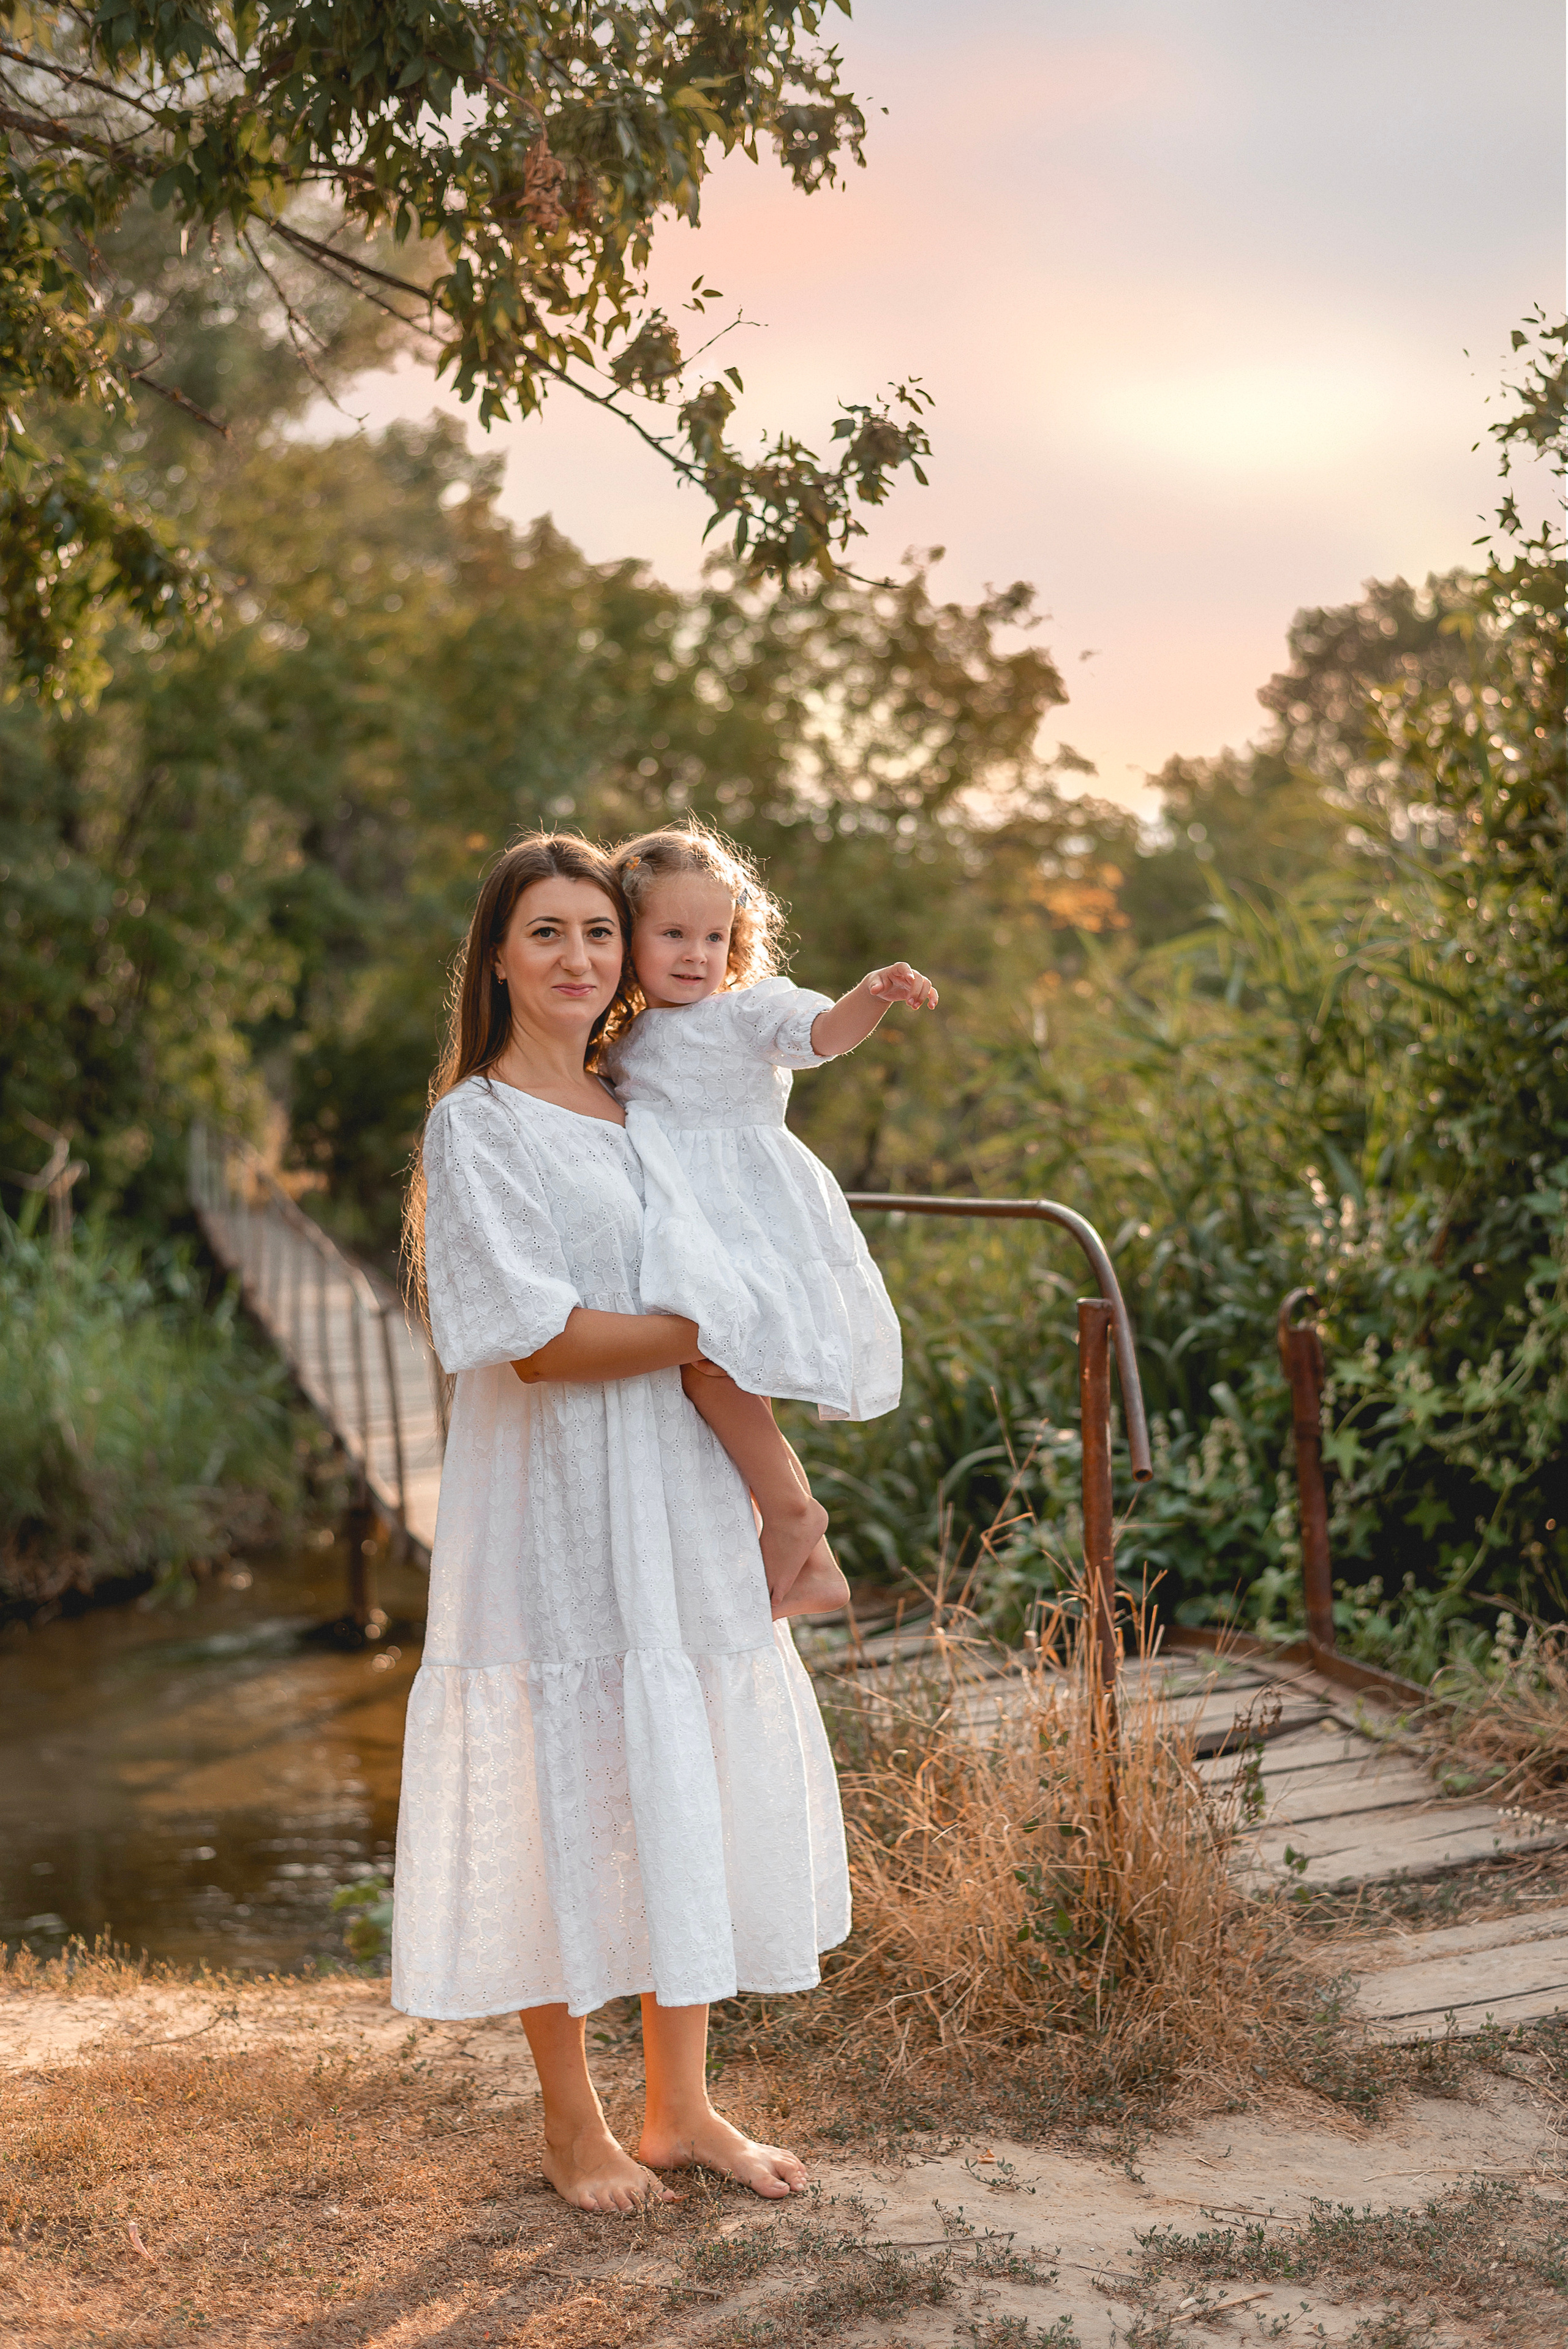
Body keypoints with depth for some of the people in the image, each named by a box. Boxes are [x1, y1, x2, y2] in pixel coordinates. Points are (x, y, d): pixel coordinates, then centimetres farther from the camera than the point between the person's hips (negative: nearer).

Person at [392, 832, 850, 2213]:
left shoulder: (645, 1107, 14)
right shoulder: (477, 1124, -7)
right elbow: (533, 1337, -16)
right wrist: (705, 1334, -11)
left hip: (681, 1502, 7)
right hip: (557, 1512, -7)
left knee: (700, 1788, 9)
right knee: (568, 1790, 1)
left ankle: (682, 2107, 22)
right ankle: (573, 2123, 18)